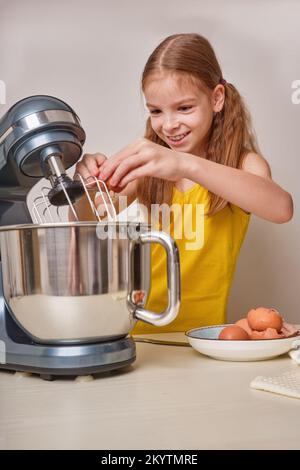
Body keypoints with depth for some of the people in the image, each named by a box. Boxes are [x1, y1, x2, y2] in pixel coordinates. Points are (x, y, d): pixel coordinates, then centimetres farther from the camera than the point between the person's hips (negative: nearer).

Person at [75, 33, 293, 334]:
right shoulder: (148, 166, 7)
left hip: (202, 331, -2)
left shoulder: (243, 162, -2)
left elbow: (282, 208, -23)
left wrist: (186, 164, -35)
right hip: (139, 329, 3)